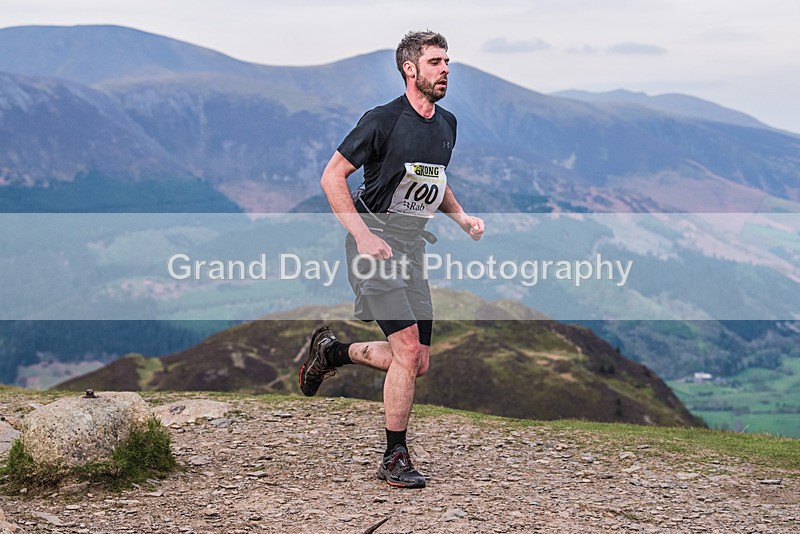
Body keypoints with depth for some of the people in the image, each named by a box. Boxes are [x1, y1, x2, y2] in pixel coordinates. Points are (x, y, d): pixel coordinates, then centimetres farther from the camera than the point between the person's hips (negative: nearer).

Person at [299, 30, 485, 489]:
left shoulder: (447, 124, 10)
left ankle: (334, 352, 29)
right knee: (408, 349, -16)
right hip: (376, 241, -7)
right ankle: (396, 458, -3)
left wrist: (462, 217, 7)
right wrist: (363, 235, -18)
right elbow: (332, 176, -10)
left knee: (419, 363, 6)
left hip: (413, 247, 8)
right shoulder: (383, 121, -12)